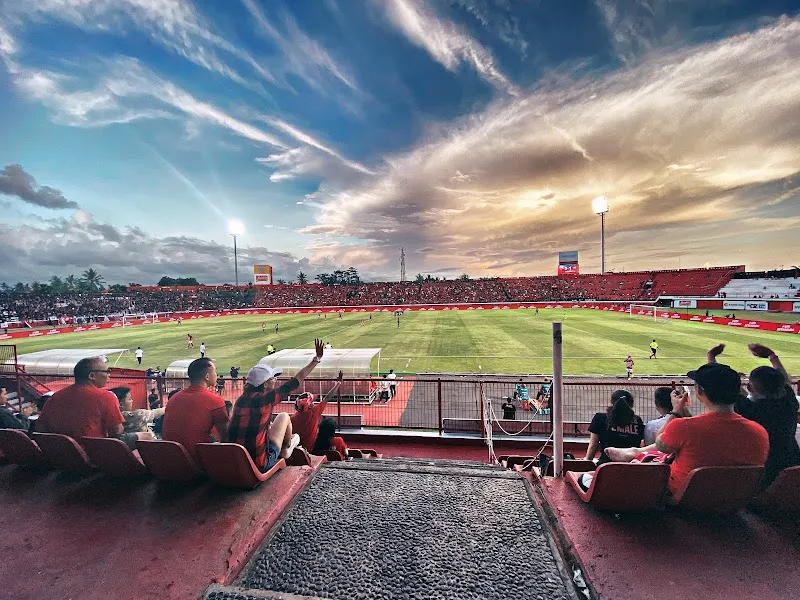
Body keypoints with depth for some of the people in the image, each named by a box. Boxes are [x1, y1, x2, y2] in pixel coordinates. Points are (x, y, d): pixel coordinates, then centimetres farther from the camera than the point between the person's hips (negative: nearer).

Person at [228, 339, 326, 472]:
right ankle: (287, 447, 33)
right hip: (261, 464, -6)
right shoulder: (265, 398, -18)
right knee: (284, 416, 10)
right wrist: (317, 359, -5)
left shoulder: (240, 399, 1)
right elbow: (297, 379, -13)